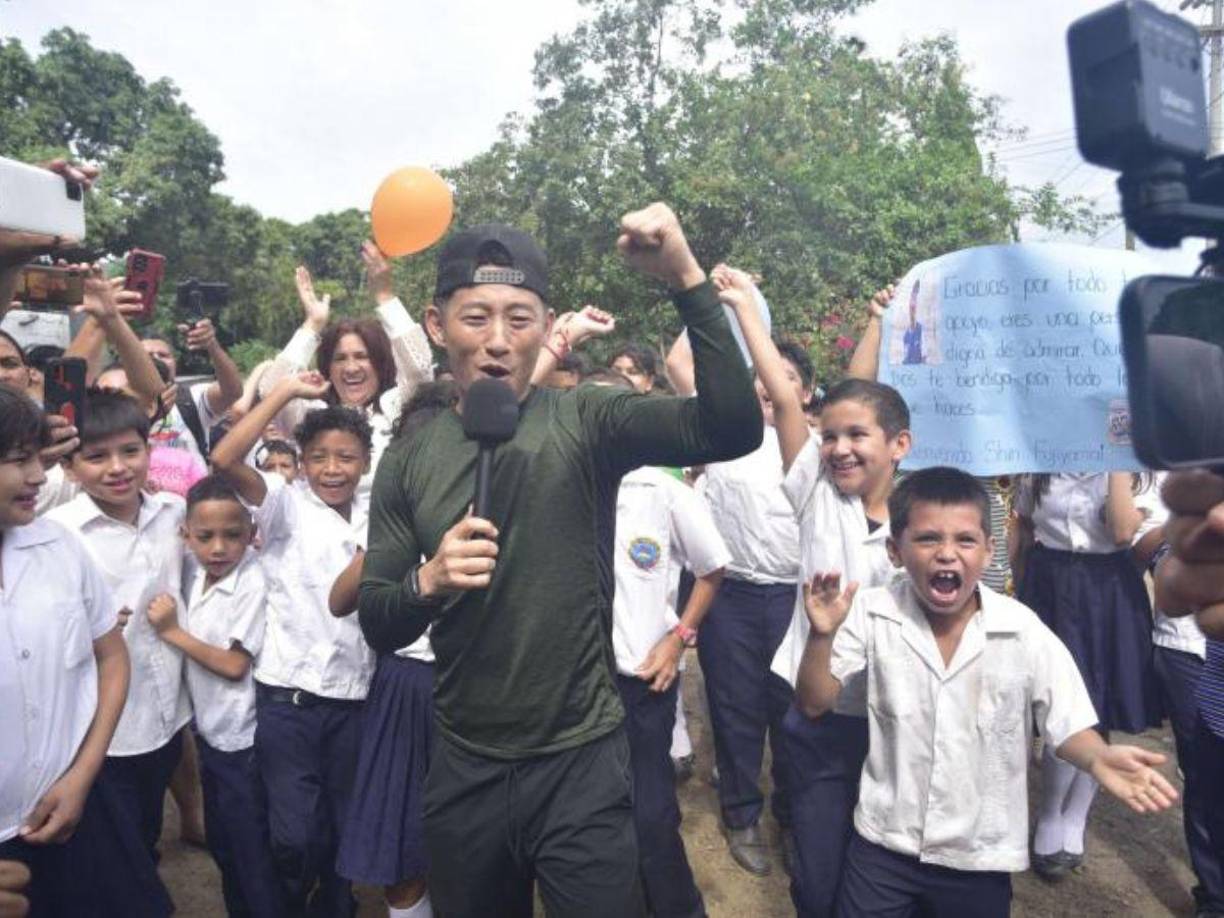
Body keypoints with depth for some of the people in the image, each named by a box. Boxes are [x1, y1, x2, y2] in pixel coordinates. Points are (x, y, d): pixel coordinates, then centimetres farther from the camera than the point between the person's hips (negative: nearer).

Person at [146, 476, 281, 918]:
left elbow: (234, 665, -20)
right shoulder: (195, 574, -3)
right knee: (220, 842, 24)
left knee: (251, 852, 8)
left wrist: (172, 631, -16)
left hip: (242, 740, -7)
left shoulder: (252, 583, -23)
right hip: (208, 731, 7)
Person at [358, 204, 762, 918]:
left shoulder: (585, 423, -11)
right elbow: (377, 625, 1)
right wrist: (428, 581, -20)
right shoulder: (409, 462, -1)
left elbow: (734, 427, -26)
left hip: (583, 762, -4)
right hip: (463, 770, 4)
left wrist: (687, 278, -34)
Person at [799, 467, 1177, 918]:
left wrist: (1100, 758, -30)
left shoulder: (1024, 632, -16)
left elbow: (1068, 725, -7)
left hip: (980, 857, 0)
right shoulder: (872, 613, -13)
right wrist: (822, 635, -25)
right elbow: (816, 701, -8)